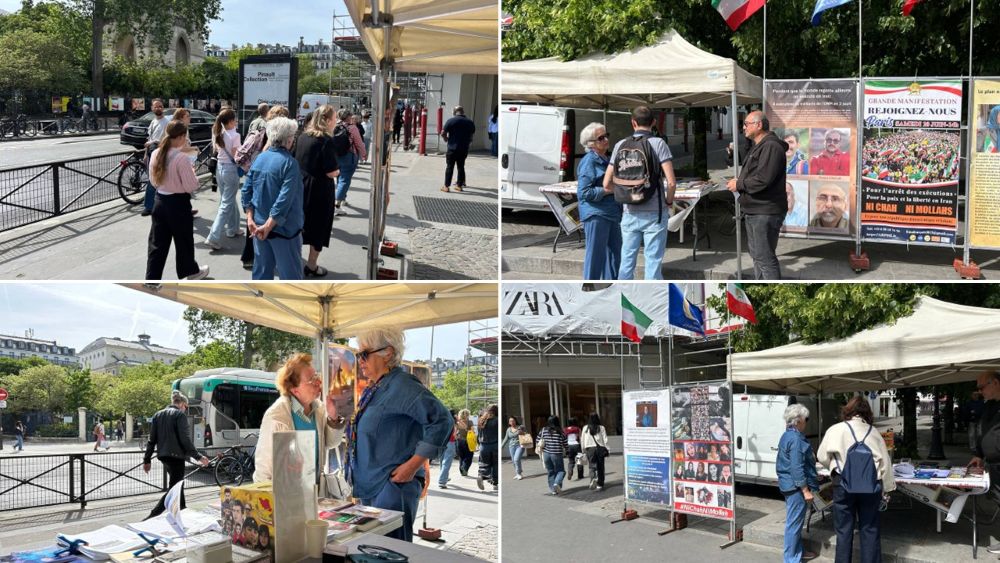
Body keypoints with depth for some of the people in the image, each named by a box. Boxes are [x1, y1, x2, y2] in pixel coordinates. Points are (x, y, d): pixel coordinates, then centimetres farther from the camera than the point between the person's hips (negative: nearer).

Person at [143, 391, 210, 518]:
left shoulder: (158, 415, 12)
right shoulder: (180, 415, -8)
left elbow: (152, 440, 11)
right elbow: (185, 440, -14)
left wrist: (147, 460, 15)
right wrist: (198, 457, -11)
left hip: (163, 456, 8)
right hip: (176, 456, -8)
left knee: (177, 485, 21)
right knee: (173, 489, -7)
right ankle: (151, 518, -18)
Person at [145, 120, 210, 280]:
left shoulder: (156, 154, -1)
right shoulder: (181, 158, -22)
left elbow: (153, 180, 10)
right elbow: (191, 186, -17)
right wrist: (192, 173, 0)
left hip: (160, 201, 6)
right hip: (178, 203, -6)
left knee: (157, 243, 9)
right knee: (184, 241, 15)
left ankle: (152, 281, 9)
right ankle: (192, 271, 36)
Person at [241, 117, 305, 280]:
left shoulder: (259, 159, 4)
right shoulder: (289, 163, -17)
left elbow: (247, 190, 3)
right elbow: (285, 200, -24)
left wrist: (250, 218, 0)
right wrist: (268, 226, -21)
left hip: (259, 224, 7)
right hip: (284, 228, -7)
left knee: (262, 270, 15)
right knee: (290, 273, 4)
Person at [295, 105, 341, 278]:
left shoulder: (303, 136, 2)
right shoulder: (326, 140, -19)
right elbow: (332, 172, -21)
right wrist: (338, 171, -1)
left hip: (301, 187, 7)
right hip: (320, 191, -7)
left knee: (300, 225, 18)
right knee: (319, 227, 8)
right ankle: (311, 266, 15)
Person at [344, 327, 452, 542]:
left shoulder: (401, 385, -15)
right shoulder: (373, 389, 14)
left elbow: (441, 420, -21)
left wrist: (413, 464, -20)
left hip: (393, 485, -10)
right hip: (369, 487, 10)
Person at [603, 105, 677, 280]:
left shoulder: (621, 145, 3)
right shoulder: (658, 143, -7)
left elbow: (607, 184, 3)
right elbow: (671, 182, -14)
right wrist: (669, 201, 3)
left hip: (630, 213, 3)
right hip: (654, 213, -3)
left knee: (626, 262, 12)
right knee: (653, 263, 3)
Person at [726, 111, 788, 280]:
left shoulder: (771, 147, -17)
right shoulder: (758, 147, 18)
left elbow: (762, 179, -26)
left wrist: (739, 185, -13)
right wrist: (738, 182, 6)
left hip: (765, 212, -11)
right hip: (754, 211, 11)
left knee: (765, 257, -10)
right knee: (756, 253, 18)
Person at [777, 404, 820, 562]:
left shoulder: (787, 436, 14)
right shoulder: (796, 439, -19)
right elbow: (796, 468, -23)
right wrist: (806, 490, -21)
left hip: (788, 484, 11)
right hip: (796, 486, -11)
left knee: (795, 522, 20)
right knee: (794, 523, -5)